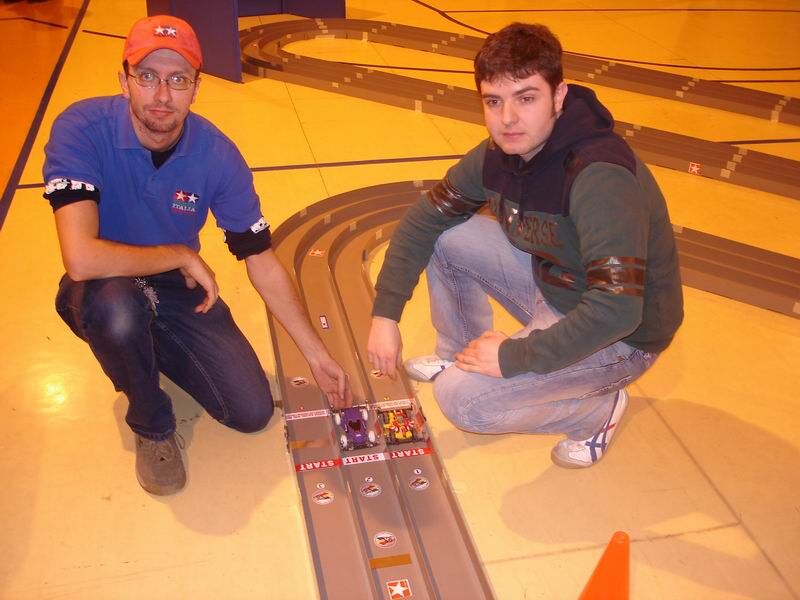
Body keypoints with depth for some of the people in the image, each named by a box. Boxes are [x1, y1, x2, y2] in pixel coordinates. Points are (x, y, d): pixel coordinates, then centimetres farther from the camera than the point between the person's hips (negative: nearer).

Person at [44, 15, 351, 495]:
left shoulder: (218, 155, -17)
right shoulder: (81, 130, -26)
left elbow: (263, 264, -10)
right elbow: (82, 259, -38)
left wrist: (317, 354, -8)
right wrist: (182, 256, -25)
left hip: (180, 290, 3)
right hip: (105, 292, -2)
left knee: (253, 413, -5)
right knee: (120, 307, -40)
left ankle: (155, 347, 23)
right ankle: (152, 425, -6)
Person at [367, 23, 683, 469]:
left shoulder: (600, 177, -33)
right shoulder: (498, 155, -9)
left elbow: (614, 311, -38)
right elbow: (424, 219, -1)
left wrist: (514, 356, -28)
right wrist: (386, 313, -8)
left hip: (619, 336, -7)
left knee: (461, 398, -21)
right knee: (443, 237, -5)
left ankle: (598, 407, 3)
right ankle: (461, 355, 18)